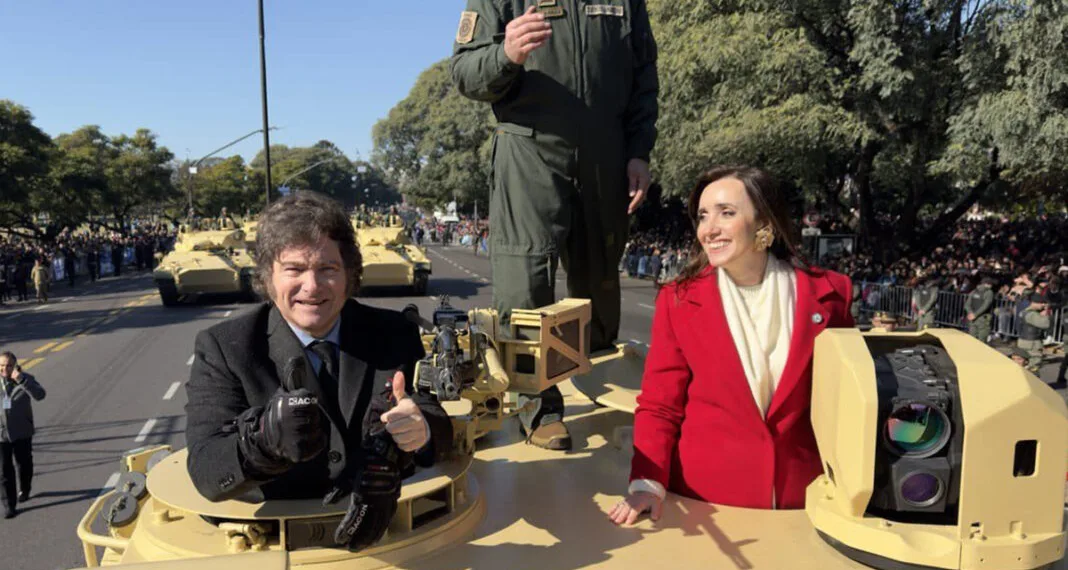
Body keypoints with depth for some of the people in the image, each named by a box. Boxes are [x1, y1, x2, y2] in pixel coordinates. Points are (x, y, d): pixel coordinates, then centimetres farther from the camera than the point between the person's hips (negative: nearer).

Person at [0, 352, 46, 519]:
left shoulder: (25, 379, -9)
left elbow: (39, 395, -27)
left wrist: (21, 379, -35)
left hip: (22, 432, 0)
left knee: (24, 464, 19)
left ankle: (24, 490, 45)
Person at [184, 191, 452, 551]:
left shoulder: (396, 336, 3)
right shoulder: (222, 349, -2)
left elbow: (441, 423, -2)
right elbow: (205, 473, -11)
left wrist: (422, 428, -25)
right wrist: (263, 436, -32)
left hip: (384, 531, 1)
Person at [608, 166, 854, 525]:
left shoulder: (827, 293, -3)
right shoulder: (678, 299, -5)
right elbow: (659, 406, -2)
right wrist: (647, 482, -16)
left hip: (801, 501, 1)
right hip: (703, 500, 0)